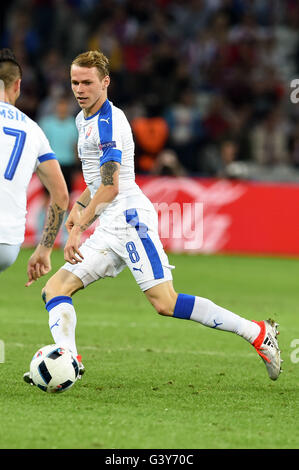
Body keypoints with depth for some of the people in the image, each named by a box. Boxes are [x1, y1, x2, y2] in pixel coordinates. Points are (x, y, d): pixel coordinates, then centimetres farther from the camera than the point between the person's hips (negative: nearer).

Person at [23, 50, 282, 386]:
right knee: (55, 289, -2)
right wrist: (79, 205, 16)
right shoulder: (84, 119, 20)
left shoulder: (108, 122, -10)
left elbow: (110, 187, -17)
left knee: (165, 303, -19)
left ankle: (258, 333, -15)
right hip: (109, 229, 10)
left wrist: (77, 228, -18)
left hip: (130, 218, -10)